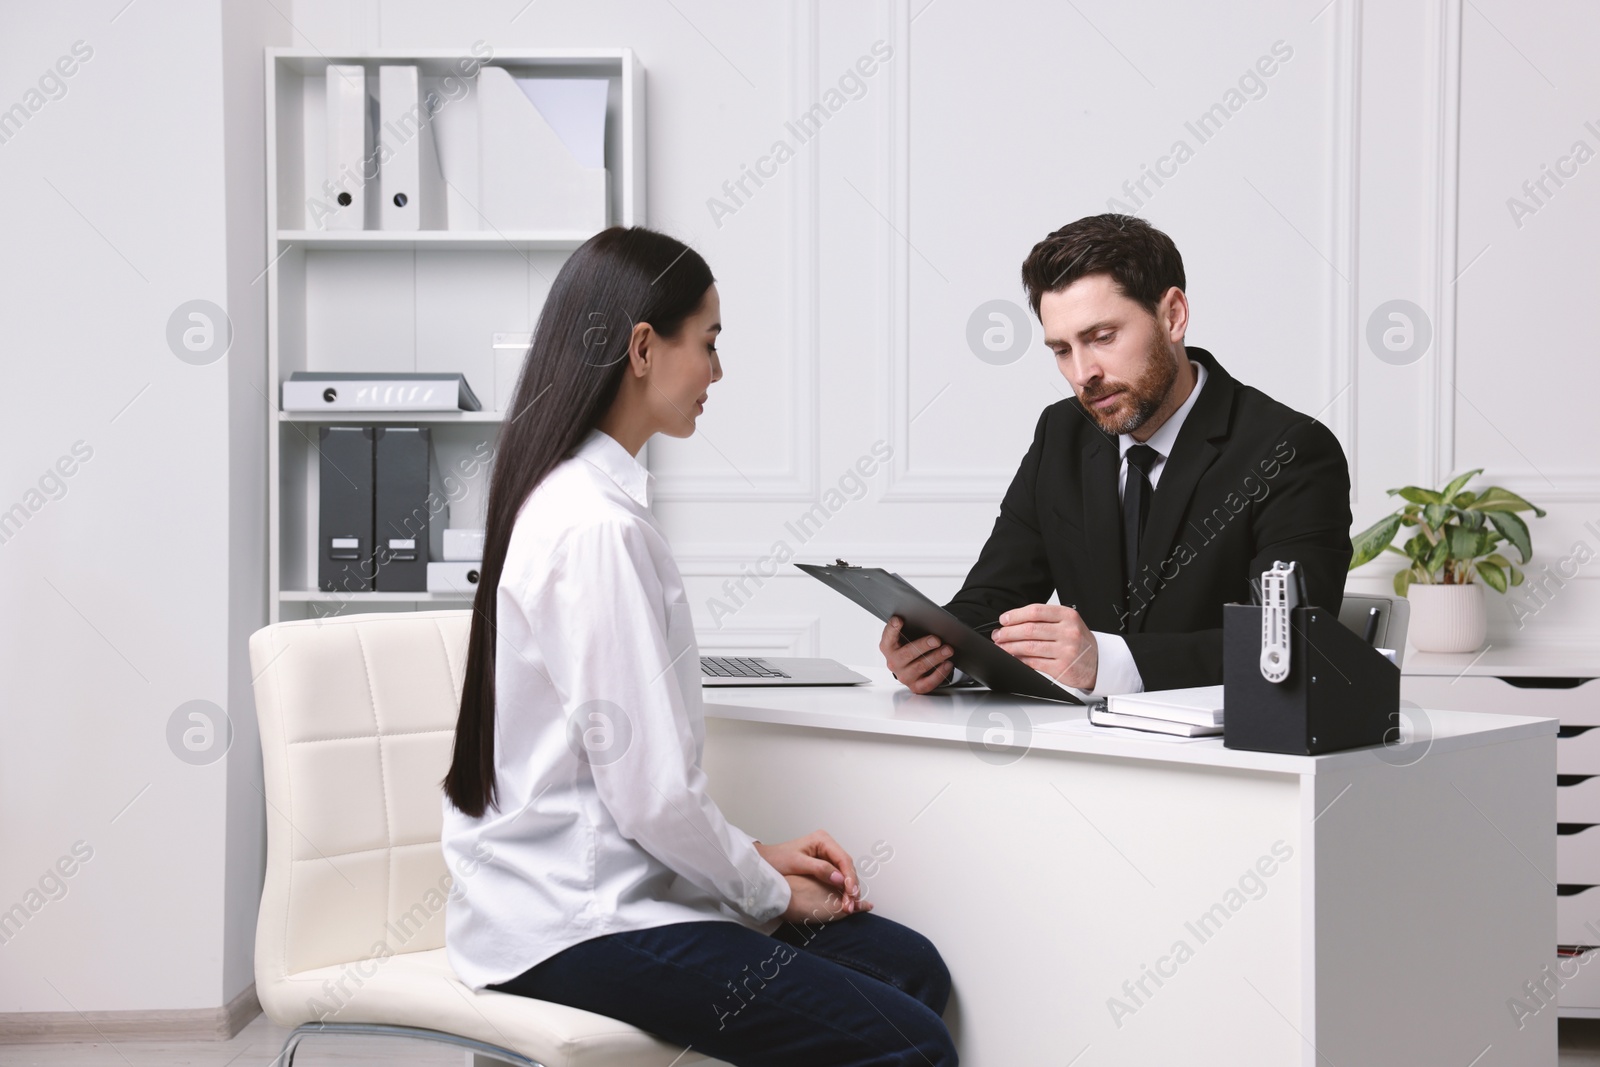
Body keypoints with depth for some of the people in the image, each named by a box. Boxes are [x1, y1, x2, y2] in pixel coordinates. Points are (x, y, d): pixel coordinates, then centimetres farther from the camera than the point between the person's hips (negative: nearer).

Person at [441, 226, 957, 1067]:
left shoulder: (564, 500, 11)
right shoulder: (596, 528, -20)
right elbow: (650, 792, -21)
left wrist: (753, 859, 11)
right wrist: (769, 893, -5)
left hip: (602, 884, 10)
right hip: (573, 926, -10)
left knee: (911, 966, 7)